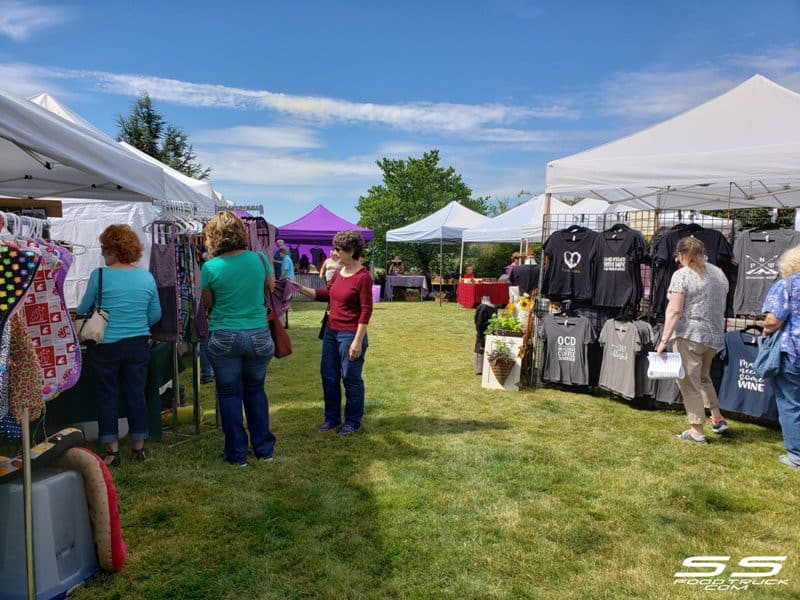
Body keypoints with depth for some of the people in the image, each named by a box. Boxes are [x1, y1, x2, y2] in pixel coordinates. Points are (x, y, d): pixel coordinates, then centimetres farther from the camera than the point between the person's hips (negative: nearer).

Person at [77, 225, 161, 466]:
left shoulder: (99, 275, -10)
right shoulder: (147, 278, -1)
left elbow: (83, 309, 4)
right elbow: (155, 315, 6)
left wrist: (78, 312, 27)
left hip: (106, 346, -3)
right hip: (138, 345, 3)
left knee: (107, 396, 10)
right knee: (136, 394, 12)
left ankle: (112, 451, 16)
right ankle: (139, 447, 22)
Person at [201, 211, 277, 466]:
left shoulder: (210, 268, -9)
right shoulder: (260, 259, -4)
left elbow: (208, 304, 5)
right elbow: (271, 288, 14)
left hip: (224, 338, -2)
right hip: (259, 336, 2)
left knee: (229, 394, 11)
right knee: (255, 391, 18)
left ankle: (237, 454, 20)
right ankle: (264, 449, 25)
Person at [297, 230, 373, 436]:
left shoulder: (363, 277, -16)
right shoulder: (339, 272, 7)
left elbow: (366, 311, -17)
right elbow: (325, 294, 17)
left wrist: (358, 341, -18)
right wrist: (300, 288, 8)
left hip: (350, 334, -8)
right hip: (331, 332, 8)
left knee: (350, 378, 4)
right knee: (328, 375, 15)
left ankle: (353, 421, 22)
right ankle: (332, 417, 31)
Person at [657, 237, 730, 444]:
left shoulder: (682, 275, -9)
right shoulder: (719, 273, 12)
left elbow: (674, 311, -16)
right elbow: (721, 308, 19)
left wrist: (664, 339, -15)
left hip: (689, 335, -7)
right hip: (714, 335, 7)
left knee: (689, 382, 1)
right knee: (704, 377, 26)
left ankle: (696, 431, 5)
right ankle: (718, 419, 31)